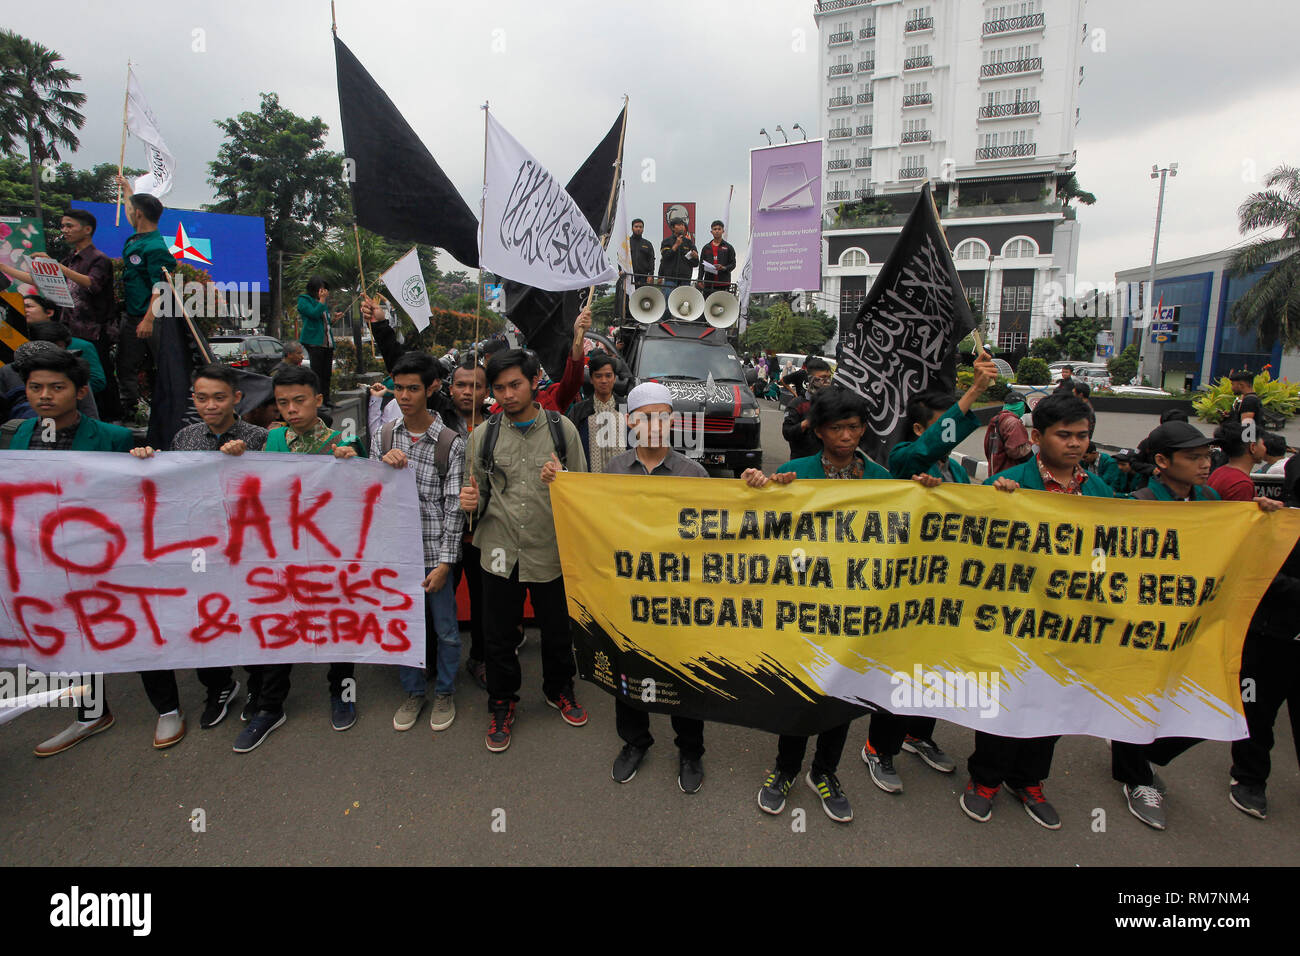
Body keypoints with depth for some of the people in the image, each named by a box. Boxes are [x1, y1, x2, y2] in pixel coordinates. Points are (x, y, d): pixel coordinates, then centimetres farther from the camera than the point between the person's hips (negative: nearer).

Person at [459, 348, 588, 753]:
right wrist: (472, 502, -13)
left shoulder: (562, 429, -2)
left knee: (557, 629, 16)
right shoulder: (482, 435, 1)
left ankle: (558, 689, 43)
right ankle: (502, 704, 36)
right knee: (499, 636, 12)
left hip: (552, 550, 0)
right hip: (501, 552, 1)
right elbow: (480, 495, 9)